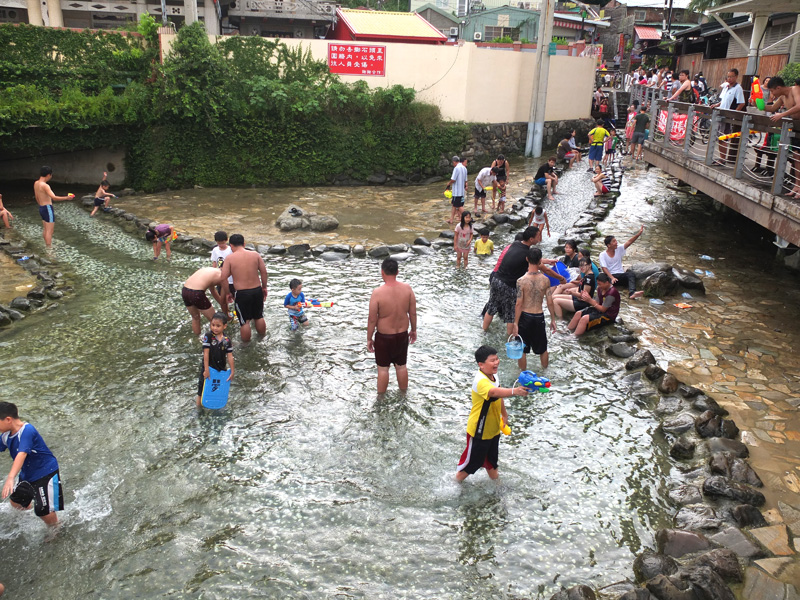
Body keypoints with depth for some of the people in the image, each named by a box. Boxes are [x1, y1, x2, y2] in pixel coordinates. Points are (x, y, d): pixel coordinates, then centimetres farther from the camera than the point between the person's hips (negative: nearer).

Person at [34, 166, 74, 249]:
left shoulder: (36, 183, 9)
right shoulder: (45, 185, -20)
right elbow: (54, 198, -31)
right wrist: (66, 198, -30)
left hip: (41, 208, 10)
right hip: (48, 208, -10)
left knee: (45, 229, 22)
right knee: (50, 230, -6)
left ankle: (46, 244, 34)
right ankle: (49, 248, -5)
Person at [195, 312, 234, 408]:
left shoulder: (227, 340, -6)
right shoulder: (208, 336, -14)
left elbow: (230, 357, -3)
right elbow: (206, 353, -16)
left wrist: (232, 371, -3)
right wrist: (206, 370, -19)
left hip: (221, 369, 2)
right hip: (208, 367, -2)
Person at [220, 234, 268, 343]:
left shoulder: (229, 258, -9)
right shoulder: (255, 254, -3)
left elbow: (224, 278, -10)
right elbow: (264, 272, -1)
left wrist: (227, 293, 3)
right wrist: (264, 287, 12)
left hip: (241, 293, -3)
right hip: (257, 290, 3)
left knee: (244, 321, 12)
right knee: (259, 317, 23)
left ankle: (246, 342, 27)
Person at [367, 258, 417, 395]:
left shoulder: (377, 293, -23)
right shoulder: (407, 288, -12)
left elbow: (372, 320, -16)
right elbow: (413, 313, -3)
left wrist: (369, 339, -3)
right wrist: (413, 330, 14)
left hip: (384, 337, -3)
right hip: (402, 335, 3)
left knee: (383, 368, 14)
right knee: (401, 366, 21)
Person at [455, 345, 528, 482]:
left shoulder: (494, 376, -2)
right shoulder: (480, 381, -33)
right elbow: (494, 392, -54)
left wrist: (504, 414, 23)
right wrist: (514, 391, -67)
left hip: (493, 428, 8)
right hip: (479, 430, -8)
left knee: (492, 455, 26)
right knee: (474, 458, 11)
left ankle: (493, 475, 49)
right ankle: (459, 477, 35)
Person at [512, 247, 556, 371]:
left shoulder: (521, 281, -17)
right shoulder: (545, 280, -9)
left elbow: (519, 304, -15)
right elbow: (550, 302, -4)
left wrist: (515, 323, -8)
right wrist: (553, 320, 9)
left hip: (525, 316, -2)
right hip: (539, 317, 3)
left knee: (522, 349, 14)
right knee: (542, 348, 21)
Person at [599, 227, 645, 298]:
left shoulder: (619, 249, 11)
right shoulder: (603, 254, 0)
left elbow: (629, 242, 0)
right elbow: (604, 268, -11)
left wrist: (639, 234, -15)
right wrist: (612, 278, -26)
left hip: (620, 275, 3)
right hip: (609, 276, -3)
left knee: (631, 274, -29)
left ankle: (632, 293, -52)